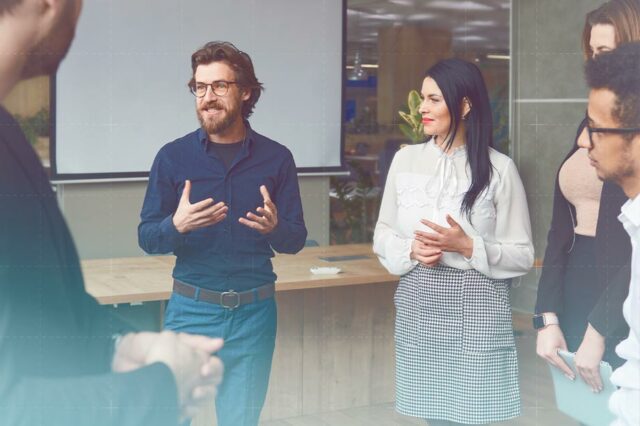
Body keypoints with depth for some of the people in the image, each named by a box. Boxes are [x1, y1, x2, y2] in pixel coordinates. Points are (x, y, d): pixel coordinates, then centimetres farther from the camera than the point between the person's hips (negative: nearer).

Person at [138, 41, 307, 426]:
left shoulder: (276, 158, 0)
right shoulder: (173, 156, -2)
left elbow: (296, 239, 2)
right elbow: (146, 238, -1)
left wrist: (275, 227, -21)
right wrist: (176, 225, -23)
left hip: (254, 312, 1)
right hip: (192, 308, -1)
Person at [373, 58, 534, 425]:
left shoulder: (499, 168, -6)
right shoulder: (406, 159, 5)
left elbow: (523, 256, -4)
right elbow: (383, 235, 10)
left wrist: (467, 246, -17)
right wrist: (412, 250, -9)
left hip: (476, 306, -3)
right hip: (419, 303, 3)